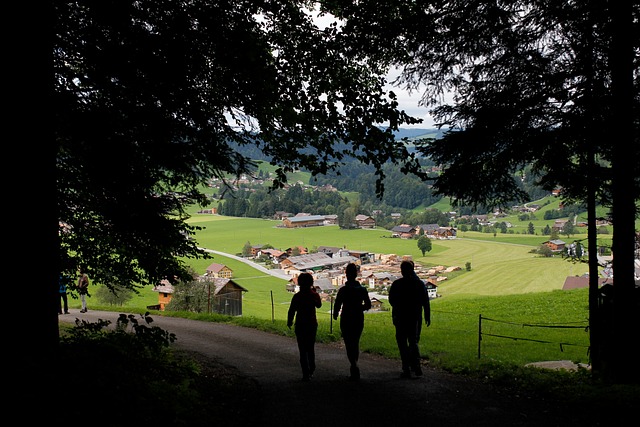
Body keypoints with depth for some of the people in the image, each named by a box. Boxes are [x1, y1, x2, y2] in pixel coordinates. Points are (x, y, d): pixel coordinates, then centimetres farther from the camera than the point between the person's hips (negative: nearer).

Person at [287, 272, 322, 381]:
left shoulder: (297, 296, -13)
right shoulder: (314, 295, -2)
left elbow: (291, 311, -11)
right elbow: (319, 305, 19)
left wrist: (289, 322, 5)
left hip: (301, 325, -4)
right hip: (312, 324, 4)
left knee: (303, 350, 0)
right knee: (311, 349, 19)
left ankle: (306, 373, -5)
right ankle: (311, 371, 26)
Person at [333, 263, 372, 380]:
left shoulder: (343, 290, -12)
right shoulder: (362, 289, 0)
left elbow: (337, 305, -10)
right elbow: (368, 305, 7)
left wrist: (335, 315, 10)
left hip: (346, 320, -4)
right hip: (359, 320, 4)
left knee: (349, 345, -1)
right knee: (356, 344, 18)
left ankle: (355, 368, -16)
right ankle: (354, 367, 27)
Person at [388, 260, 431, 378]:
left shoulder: (397, 284, -8)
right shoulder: (420, 284, -1)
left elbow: (391, 301, -2)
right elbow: (425, 302, 1)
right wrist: (427, 317, 7)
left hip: (401, 318, -3)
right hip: (416, 318, 3)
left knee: (402, 343, 5)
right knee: (413, 342, 15)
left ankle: (406, 369, 1)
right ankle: (416, 366, 2)